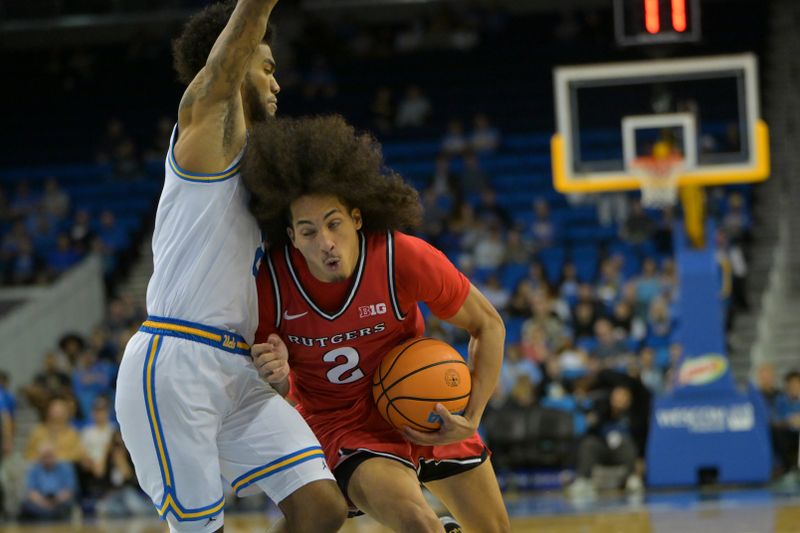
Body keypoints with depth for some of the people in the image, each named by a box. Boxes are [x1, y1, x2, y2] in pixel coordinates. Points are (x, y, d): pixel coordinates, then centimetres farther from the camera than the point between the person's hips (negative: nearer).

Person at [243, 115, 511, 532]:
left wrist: (472, 418, -15)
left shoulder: (406, 259, -24)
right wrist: (278, 379, -31)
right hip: (345, 426, -3)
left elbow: (488, 326, -8)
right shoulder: (270, 281, -23)